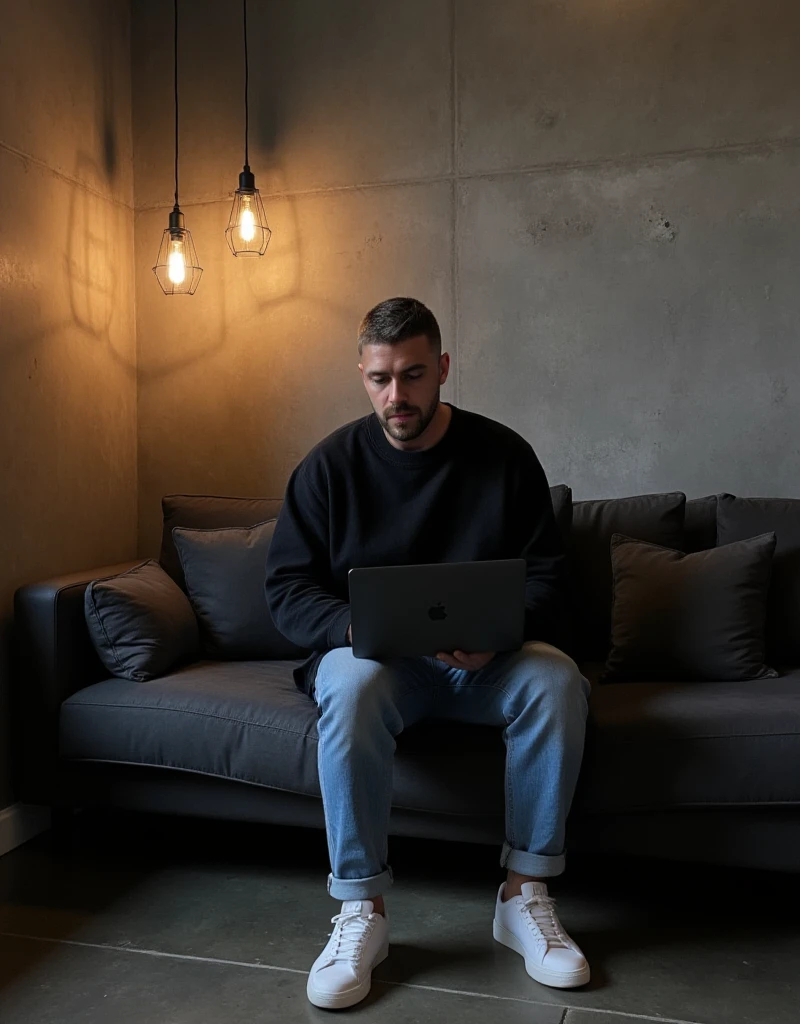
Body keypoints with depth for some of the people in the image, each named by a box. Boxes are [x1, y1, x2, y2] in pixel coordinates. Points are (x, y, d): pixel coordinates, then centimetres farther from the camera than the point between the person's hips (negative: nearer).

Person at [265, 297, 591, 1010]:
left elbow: (547, 574, 1)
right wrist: (353, 626, -22)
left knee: (557, 679, -29)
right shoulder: (332, 464, 1)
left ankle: (525, 895, -14)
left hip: (484, 662, 1)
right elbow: (287, 585, -1)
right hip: (371, 653, -1)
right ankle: (363, 910, -21)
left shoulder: (504, 454, 2)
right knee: (351, 686, -35)